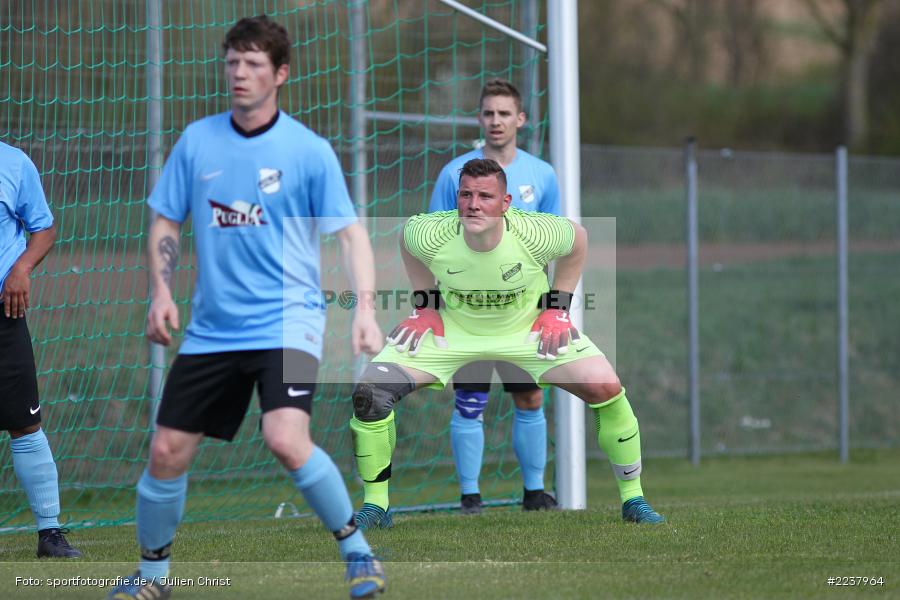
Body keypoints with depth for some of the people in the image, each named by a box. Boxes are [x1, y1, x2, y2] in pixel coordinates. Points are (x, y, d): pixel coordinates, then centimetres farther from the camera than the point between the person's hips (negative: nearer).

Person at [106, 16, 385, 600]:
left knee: (286, 438, -26)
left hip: (287, 320, -4)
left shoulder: (309, 150, -6)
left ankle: (358, 551, -8)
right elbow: (165, 223, 14)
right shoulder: (197, 141, 5)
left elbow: (351, 233, -6)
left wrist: (365, 308, -19)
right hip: (212, 327, 5)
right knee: (167, 451, 3)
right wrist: (161, 293, -1)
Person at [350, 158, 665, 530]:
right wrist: (425, 307, -2)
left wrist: (557, 309, -7)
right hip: (450, 328, 1)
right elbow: (404, 240, -1)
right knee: (369, 393, -18)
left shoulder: (536, 234, -30)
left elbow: (578, 240, -6)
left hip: (528, 328, 0)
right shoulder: (429, 234, -28)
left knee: (606, 388, -16)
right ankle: (376, 505, 2)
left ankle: (632, 498, 6)